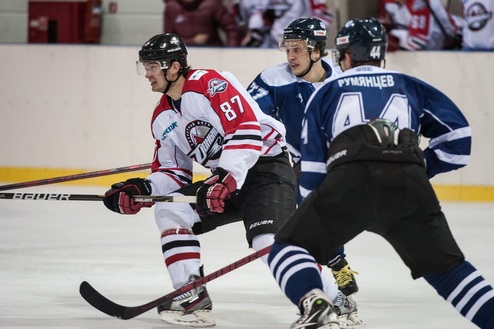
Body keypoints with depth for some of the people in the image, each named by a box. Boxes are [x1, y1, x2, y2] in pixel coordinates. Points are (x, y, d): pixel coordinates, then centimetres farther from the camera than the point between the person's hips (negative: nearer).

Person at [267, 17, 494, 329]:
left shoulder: (326, 92, 29)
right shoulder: (411, 87, 30)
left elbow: (313, 166, 24)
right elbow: (458, 136, 20)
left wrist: (316, 225, 32)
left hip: (351, 178, -2)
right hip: (410, 184, 2)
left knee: (289, 247, 10)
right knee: (445, 265, 17)